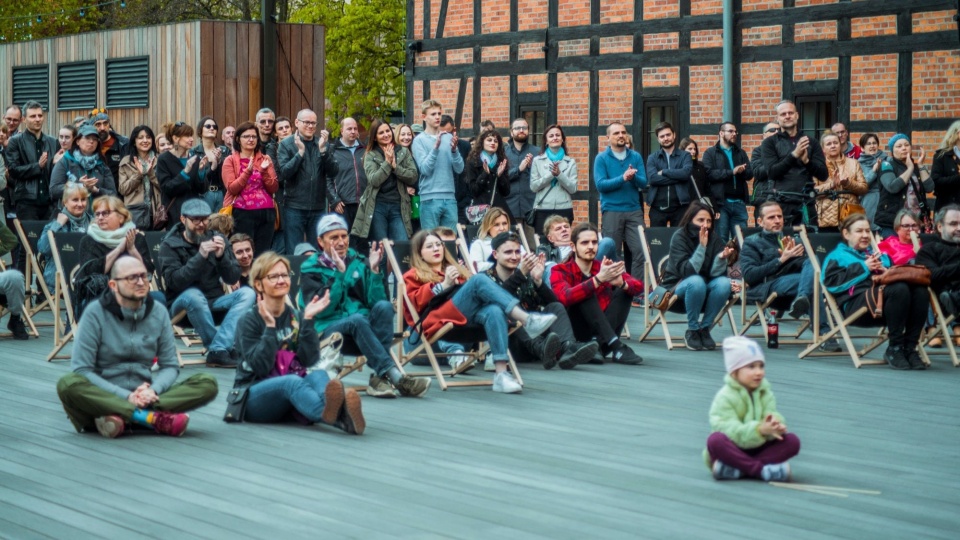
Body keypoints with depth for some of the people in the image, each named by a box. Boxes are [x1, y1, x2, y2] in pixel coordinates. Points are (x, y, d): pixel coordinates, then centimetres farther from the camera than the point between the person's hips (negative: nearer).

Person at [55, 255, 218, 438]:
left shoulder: (158, 313, 4)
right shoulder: (95, 313, -5)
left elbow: (170, 366, 8)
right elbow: (82, 370, -10)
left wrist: (152, 390, -15)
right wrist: (126, 396, -20)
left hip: (143, 397, 3)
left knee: (207, 383, -17)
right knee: (68, 384, -35)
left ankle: (121, 418, -32)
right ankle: (154, 418, -34)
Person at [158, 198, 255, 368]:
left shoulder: (216, 239, 6)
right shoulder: (170, 245, -4)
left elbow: (233, 278, 0)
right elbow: (174, 281, -20)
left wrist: (222, 256, -20)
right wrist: (200, 257, -30)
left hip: (214, 302, 4)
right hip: (182, 303, -4)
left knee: (247, 293, -21)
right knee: (194, 295, -36)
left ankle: (218, 350, -34)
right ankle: (226, 348, -24)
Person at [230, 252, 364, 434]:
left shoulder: (296, 317, 10)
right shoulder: (249, 322, -2)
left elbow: (309, 360, -6)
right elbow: (261, 366, -16)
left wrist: (308, 320, -12)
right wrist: (270, 326, -22)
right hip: (253, 397, -4)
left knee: (319, 375, -28)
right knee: (291, 381, -36)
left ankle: (343, 411, -67)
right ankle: (339, 417, -71)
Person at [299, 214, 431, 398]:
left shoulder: (358, 262, 13)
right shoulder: (311, 269, 3)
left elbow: (375, 301, 4)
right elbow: (320, 310, -13)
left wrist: (374, 270, -8)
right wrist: (339, 273, -18)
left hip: (361, 332, 4)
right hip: (328, 331, -4)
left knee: (384, 307, -27)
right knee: (357, 319, -35)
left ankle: (379, 377, -35)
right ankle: (396, 377, -44)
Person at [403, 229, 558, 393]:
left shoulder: (456, 269, 39)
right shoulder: (414, 276, 25)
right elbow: (416, 302, 3)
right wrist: (444, 284, -6)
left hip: (469, 317, 4)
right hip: (440, 320, -4)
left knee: (494, 311, -34)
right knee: (479, 279, -27)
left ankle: (501, 374, -48)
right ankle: (527, 320, -38)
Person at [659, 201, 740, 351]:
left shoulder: (713, 237, -5)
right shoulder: (679, 237, -15)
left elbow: (715, 273, -12)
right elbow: (686, 270, -27)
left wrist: (722, 258, -31)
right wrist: (701, 246, -34)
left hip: (703, 292, 4)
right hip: (677, 287, -4)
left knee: (724, 283, -27)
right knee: (696, 281, -36)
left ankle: (704, 329, -12)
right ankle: (692, 331, -17)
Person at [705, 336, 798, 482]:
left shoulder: (765, 393, 5)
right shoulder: (725, 397, -13)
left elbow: (772, 416, -8)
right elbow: (730, 430, -23)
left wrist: (776, 426, -34)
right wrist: (759, 430, -38)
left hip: (757, 448, 5)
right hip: (733, 449, -5)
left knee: (793, 441, -18)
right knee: (716, 440, -36)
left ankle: (737, 469, -31)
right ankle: (762, 469, -39)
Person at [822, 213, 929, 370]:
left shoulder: (880, 256, 37)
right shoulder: (837, 256, 22)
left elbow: (899, 276, 27)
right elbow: (831, 282, 1)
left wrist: (886, 271, 6)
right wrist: (864, 268, 0)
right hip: (856, 303, -6)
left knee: (920, 290, -27)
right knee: (899, 289, -35)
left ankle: (909, 347, -25)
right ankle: (895, 348, -25)